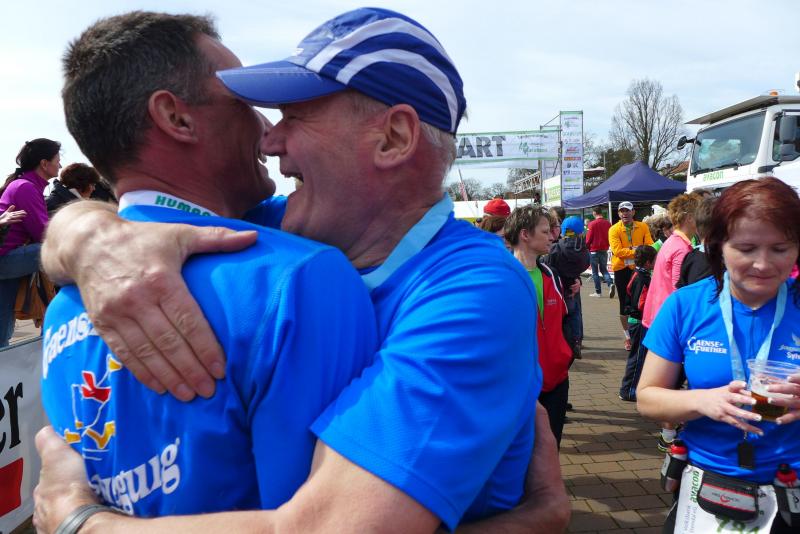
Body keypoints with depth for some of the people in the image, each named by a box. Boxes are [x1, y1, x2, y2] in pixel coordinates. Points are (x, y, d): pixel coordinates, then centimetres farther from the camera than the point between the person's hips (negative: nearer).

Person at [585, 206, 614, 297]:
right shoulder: (608, 223, 0)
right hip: (604, 250, 4)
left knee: (595, 271, 6)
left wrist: (586, 247, 6)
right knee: (604, 269, 16)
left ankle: (598, 292, 7)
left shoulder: (592, 224, -14)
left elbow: (588, 238, -11)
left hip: (594, 250, -4)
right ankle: (610, 284, -9)